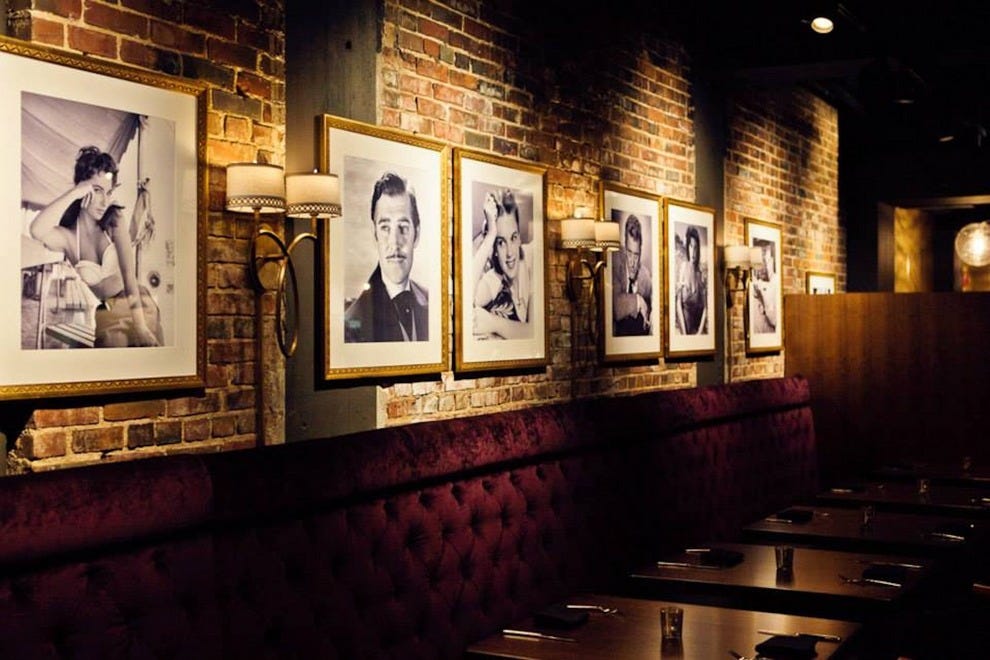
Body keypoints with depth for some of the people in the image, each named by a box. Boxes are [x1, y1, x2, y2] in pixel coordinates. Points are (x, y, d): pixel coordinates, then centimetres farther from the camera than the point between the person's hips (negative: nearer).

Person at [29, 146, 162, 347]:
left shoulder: (114, 220, -6)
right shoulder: (67, 236, -9)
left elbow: (129, 272, -14)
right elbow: (37, 230, -32)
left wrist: (140, 326, -23)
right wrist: (74, 193, -26)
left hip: (139, 307, 0)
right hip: (106, 318, 0)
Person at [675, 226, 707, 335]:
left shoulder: (701, 274, 5)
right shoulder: (683, 268, -3)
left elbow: (705, 307, 5)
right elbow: (678, 303, -5)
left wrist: (700, 331, -8)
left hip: (698, 317, 2)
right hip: (685, 314, -2)